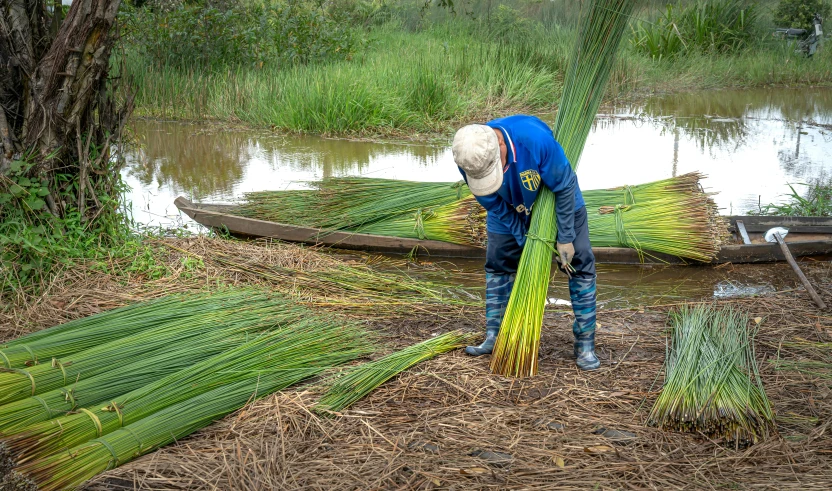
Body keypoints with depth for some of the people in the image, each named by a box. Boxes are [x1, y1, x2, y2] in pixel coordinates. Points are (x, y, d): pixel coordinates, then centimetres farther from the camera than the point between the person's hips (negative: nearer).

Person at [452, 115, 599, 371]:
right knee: (497, 266, 4)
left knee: (580, 263, -6)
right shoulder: (469, 160, -31)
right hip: (510, 210, 3)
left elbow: (565, 186, -27)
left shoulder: (535, 138, -43)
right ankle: (494, 337, 15)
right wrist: (525, 241, -17)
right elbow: (495, 206, -16)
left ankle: (585, 345, 1)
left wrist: (565, 238, -21)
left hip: (557, 200, -3)